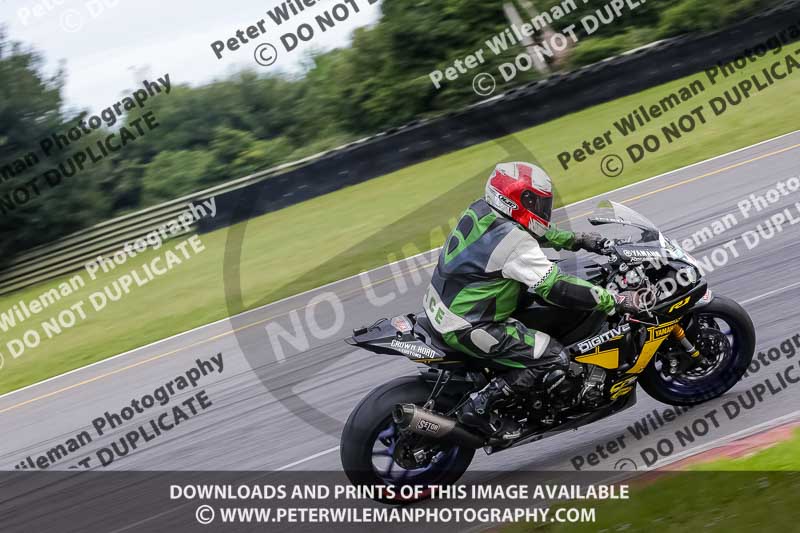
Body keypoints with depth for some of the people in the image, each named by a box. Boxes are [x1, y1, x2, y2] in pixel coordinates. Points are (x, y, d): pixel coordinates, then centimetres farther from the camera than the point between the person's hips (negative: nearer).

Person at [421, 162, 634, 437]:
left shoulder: (482, 210, 4)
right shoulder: (515, 242, -23)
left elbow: (534, 230, 21)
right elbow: (556, 288, -24)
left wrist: (578, 240, 21)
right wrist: (612, 301, -19)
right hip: (465, 328, -10)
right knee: (552, 360, -12)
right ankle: (478, 406, -9)